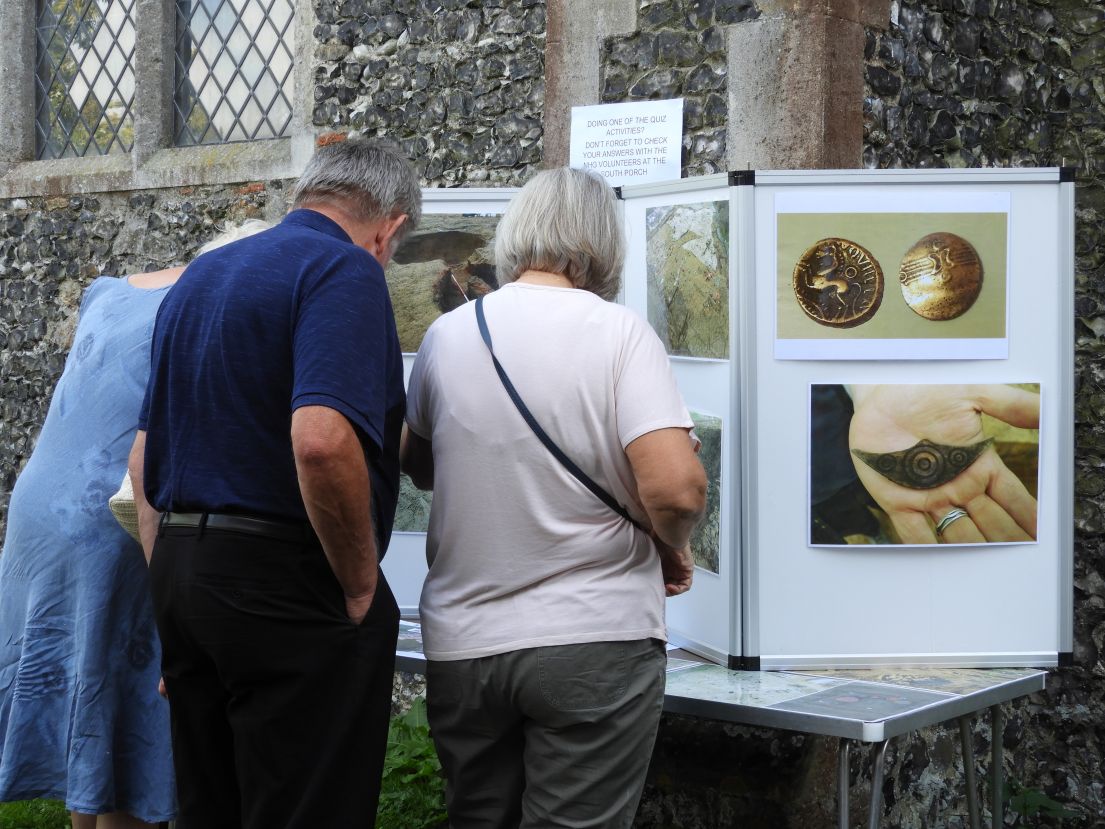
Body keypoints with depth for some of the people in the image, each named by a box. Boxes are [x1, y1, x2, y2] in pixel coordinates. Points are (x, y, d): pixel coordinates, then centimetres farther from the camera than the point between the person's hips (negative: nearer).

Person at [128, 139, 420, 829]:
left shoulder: (199, 278, 17)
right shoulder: (347, 270, -11)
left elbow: (144, 457, 18)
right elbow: (321, 440, -27)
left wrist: (172, 586, 20)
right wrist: (362, 588, -15)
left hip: (180, 568, 9)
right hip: (286, 585, -8)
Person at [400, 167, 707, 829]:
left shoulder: (446, 334, 2)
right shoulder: (619, 332, -10)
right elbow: (675, 486, -19)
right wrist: (674, 550, 1)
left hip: (462, 643, 4)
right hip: (593, 640, -4)